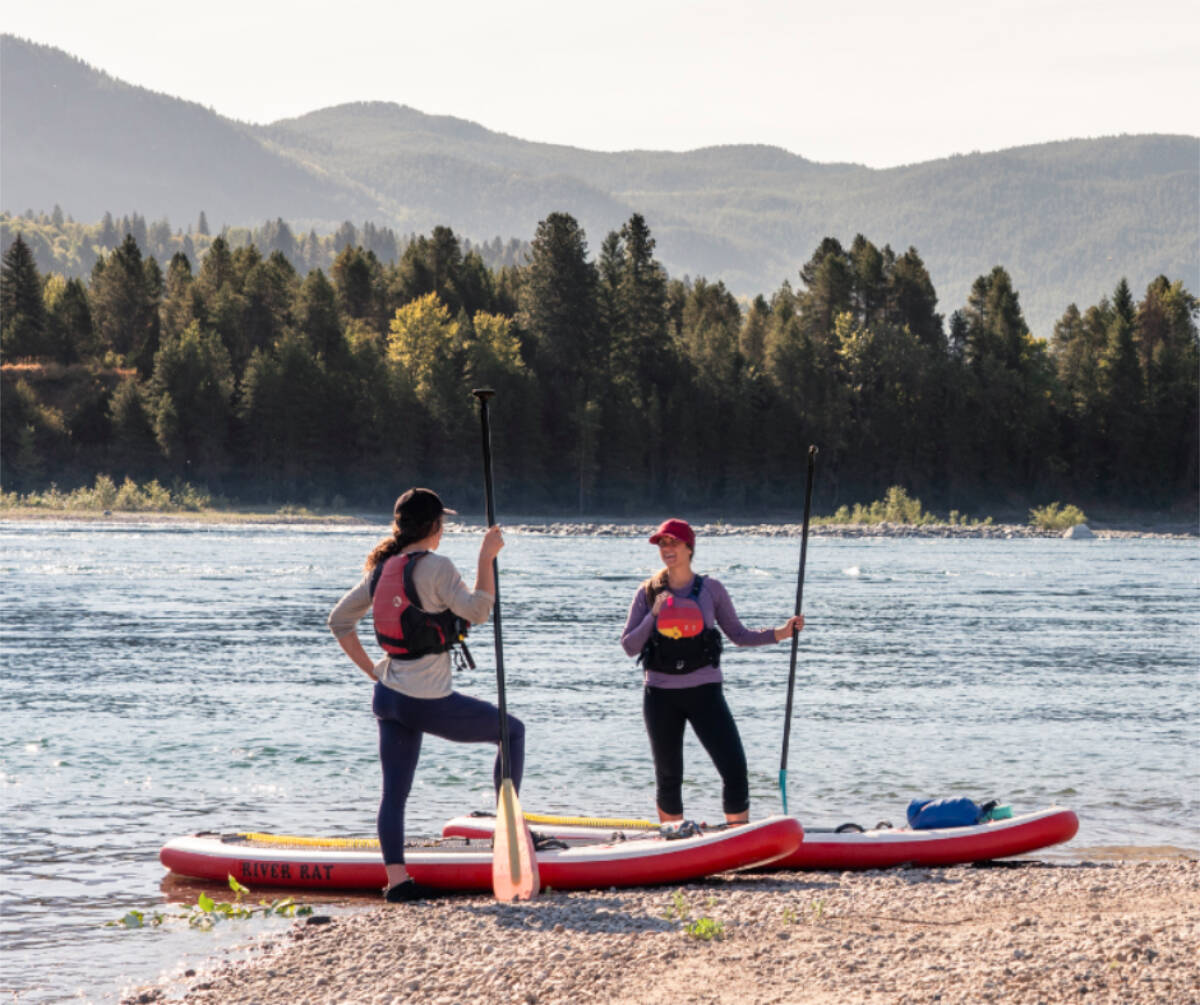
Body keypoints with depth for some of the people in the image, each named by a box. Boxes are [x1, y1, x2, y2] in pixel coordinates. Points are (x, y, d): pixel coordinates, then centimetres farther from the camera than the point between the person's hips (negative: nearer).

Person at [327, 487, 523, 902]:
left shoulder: (382, 568, 8)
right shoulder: (434, 566, -15)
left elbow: (339, 620, 13)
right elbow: (476, 610, -20)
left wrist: (370, 669, 15)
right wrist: (486, 558, -16)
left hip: (389, 695, 7)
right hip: (429, 700, -7)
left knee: (394, 789, 8)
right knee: (511, 730, 10)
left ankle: (396, 877, 4)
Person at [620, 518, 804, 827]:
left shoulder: (711, 589, 2)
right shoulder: (648, 593, 3)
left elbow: (738, 634, 8)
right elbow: (629, 646, 1)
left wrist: (778, 633, -4)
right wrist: (654, 616, -13)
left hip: (704, 692, -1)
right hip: (661, 695, 1)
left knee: (734, 769, -11)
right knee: (668, 777, 8)